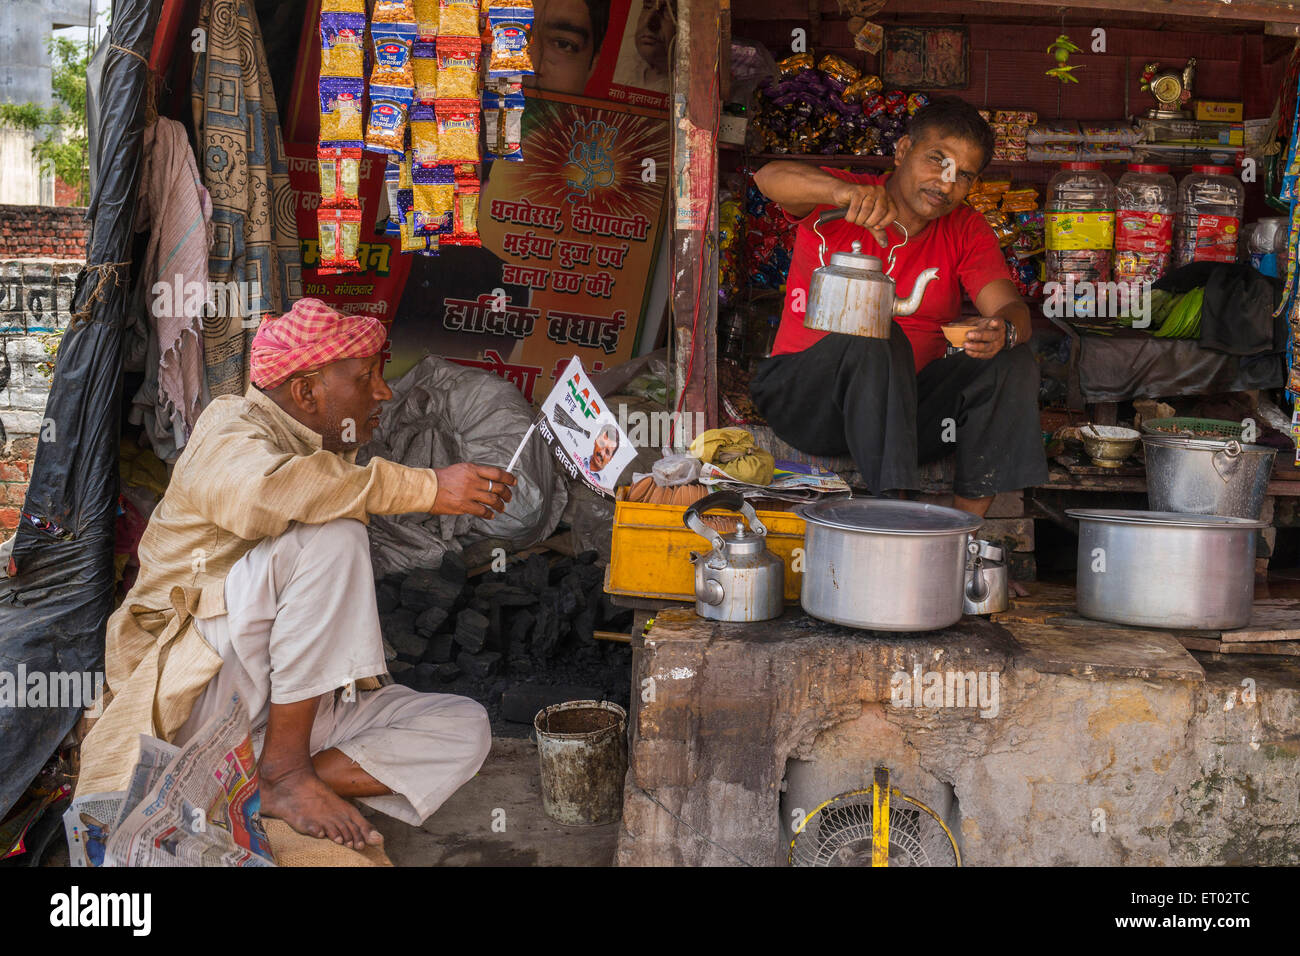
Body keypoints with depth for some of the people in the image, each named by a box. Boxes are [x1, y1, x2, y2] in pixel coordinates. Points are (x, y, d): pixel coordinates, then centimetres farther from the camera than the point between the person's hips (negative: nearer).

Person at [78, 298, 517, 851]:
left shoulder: (330, 459, 17)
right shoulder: (229, 427, -7)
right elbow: (261, 489, -34)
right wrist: (426, 488, -31)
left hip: (290, 708, 8)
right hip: (195, 692, -8)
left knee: (464, 728, -8)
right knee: (331, 534, -28)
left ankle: (262, 787, -20)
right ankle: (284, 767, -23)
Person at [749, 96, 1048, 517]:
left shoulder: (967, 230, 6)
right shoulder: (836, 206, -4)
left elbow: (1011, 307, -8)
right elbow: (770, 177, -25)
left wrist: (1003, 332, -34)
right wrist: (845, 192, -45)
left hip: (907, 398, 4)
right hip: (806, 399, -4)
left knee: (1012, 362, -17)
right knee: (877, 336, -33)